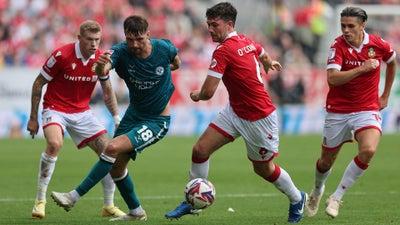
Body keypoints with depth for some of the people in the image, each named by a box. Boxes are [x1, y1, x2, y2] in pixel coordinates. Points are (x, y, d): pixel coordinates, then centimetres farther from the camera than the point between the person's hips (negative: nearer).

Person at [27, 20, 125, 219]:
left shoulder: (101, 59, -5)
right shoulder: (62, 55, -19)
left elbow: (107, 90, 11)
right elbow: (38, 84, -8)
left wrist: (117, 117, 2)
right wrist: (33, 118, -7)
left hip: (82, 112, 5)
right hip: (55, 109, -5)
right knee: (54, 144, -33)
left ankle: (109, 206, 11)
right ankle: (40, 201, -21)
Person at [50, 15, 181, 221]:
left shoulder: (163, 48, -19)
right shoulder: (121, 52, -19)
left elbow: (176, 61, 9)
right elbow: (102, 72, -43)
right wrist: (101, 66, -62)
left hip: (157, 120, -5)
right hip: (133, 114, 5)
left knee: (113, 148, -22)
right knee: (116, 166, 8)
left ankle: (74, 197, -19)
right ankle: (136, 212, 30)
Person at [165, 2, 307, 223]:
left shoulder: (223, 51, -25)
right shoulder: (246, 41, 1)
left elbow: (208, 92, -26)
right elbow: (262, 54, 25)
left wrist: (197, 95, 0)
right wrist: (269, 64, 50)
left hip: (259, 118, -9)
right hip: (235, 110, 9)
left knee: (263, 168, 10)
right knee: (200, 149, -3)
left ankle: (297, 199, 34)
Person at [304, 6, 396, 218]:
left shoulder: (378, 45, -6)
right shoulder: (338, 46, -13)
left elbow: (393, 62, 18)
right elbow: (332, 78, -27)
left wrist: (385, 95, 19)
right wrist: (362, 68, -34)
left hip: (367, 110, 1)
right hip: (338, 111, 0)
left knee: (368, 151, -26)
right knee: (326, 161, 10)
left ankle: (336, 197, -10)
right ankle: (317, 191, 45)